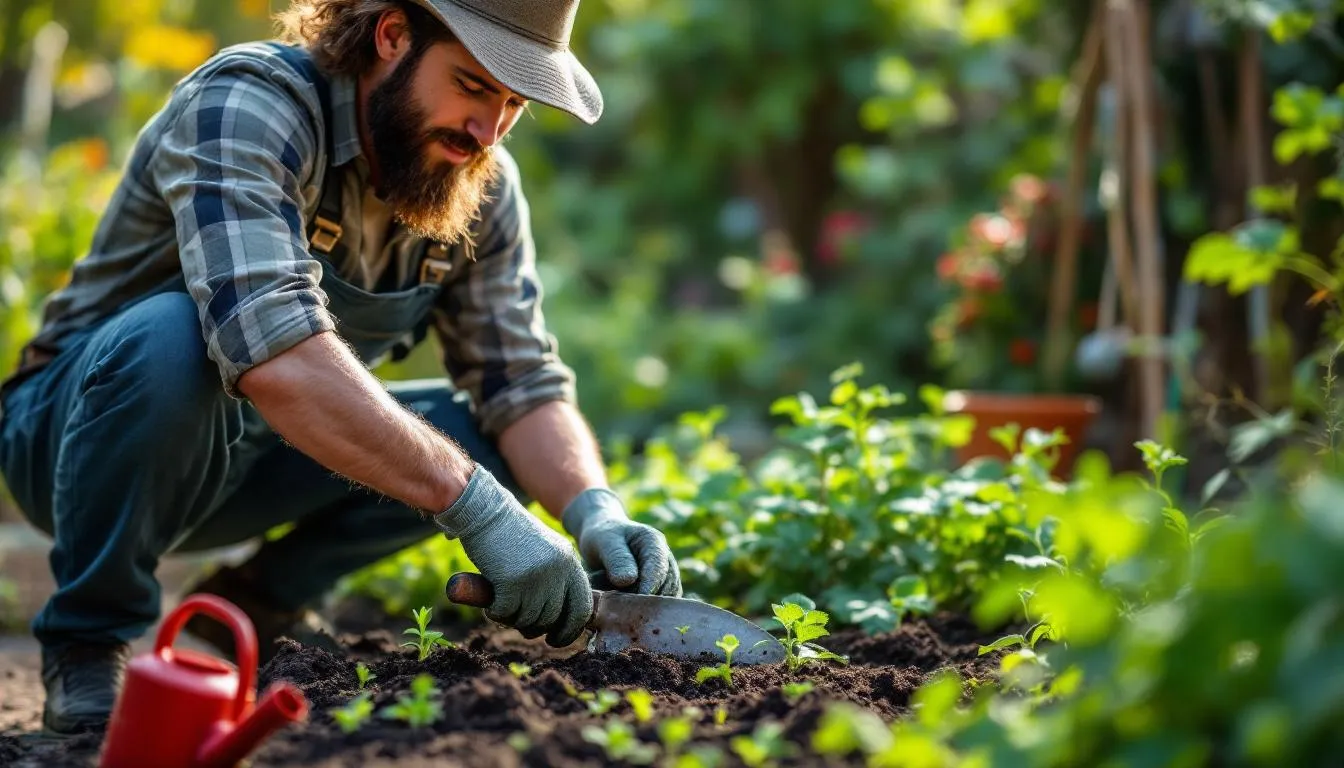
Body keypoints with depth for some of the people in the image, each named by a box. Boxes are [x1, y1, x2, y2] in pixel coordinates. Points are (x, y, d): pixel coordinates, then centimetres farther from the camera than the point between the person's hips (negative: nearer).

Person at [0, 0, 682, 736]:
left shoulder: (482, 186, -6)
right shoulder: (248, 104, -29)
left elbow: (524, 386, -4)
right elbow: (275, 351, -44)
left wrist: (596, 511, -26)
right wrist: (476, 507, -47)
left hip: (249, 458, 6)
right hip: (77, 431, -6)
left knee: (496, 442, -9)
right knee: (172, 337, -37)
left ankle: (265, 595, 9)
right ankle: (88, 638, -16)